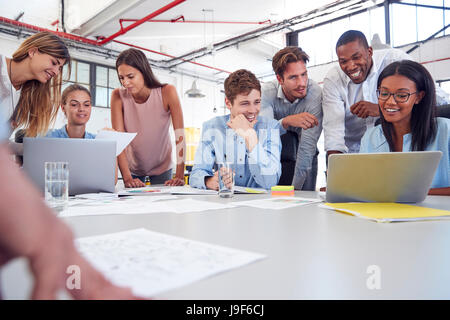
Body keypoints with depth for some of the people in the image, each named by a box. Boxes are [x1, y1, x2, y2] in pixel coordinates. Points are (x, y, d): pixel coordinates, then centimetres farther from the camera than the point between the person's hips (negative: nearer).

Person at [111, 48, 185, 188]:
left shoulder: (167, 92, -22)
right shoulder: (118, 96, -18)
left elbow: (180, 135, -25)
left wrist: (180, 175, -31)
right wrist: (127, 178, -32)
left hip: (162, 166, -1)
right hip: (133, 167, 1)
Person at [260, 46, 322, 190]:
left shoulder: (315, 92, -26)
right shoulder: (267, 92, -20)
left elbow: (308, 146, -28)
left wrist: (296, 186, -29)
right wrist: (287, 121, -54)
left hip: (305, 158, 0)